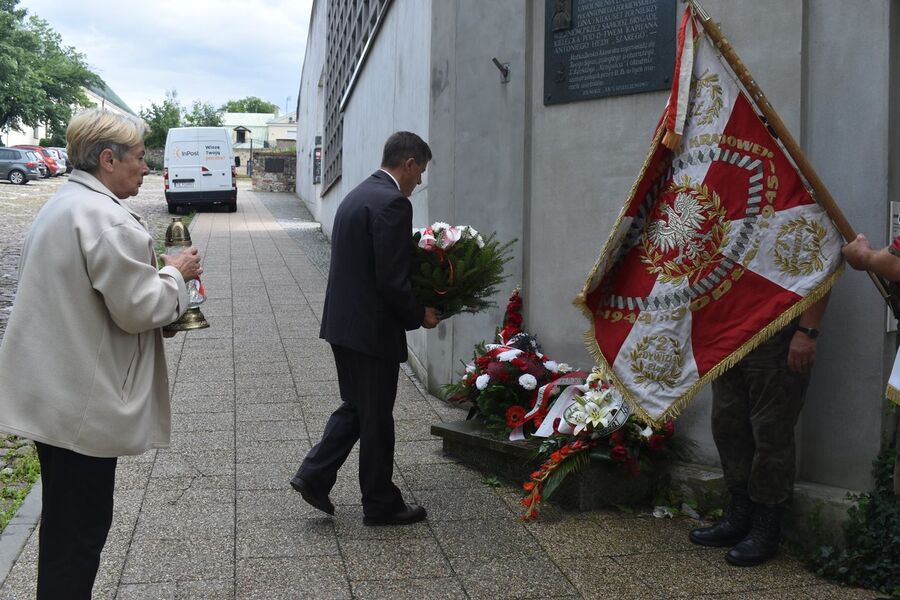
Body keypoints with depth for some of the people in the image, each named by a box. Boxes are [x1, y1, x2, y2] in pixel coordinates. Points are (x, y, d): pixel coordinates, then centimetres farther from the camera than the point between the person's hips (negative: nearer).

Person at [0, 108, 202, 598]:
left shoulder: (60, 206, 13)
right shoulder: (105, 218, -20)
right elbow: (139, 309, -20)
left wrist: (156, 272, 16)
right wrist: (176, 274, -3)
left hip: (53, 392, 10)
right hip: (83, 403, -10)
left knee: (65, 522, 19)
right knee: (79, 528, 1)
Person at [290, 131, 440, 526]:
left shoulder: (356, 196, 12)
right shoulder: (393, 203, -18)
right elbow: (392, 280, -22)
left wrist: (411, 310, 17)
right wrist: (420, 315, -6)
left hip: (343, 323, 9)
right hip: (372, 328, -9)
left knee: (355, 407, 21)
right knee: (376, 418, 4)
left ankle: (314, 476, 16)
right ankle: (381, 505, 18)